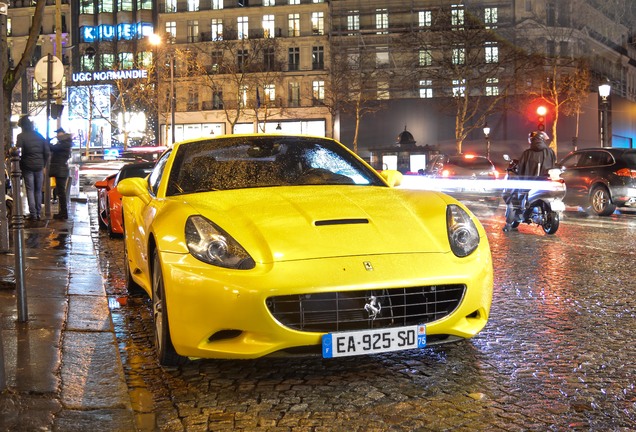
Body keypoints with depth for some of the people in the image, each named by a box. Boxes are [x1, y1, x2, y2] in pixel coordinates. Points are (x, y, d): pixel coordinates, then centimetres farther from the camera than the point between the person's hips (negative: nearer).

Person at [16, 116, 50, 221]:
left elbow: (18, 152, -13)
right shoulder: (40, 136, 8)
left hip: (27, 166, -4)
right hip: (39, 166, 4)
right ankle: (38, 213, 11)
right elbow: (47, 152, 6)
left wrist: (19, 165, -1)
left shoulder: (21, 136, -5)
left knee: (30, 190, 0)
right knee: (38, 190, 10)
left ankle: (33, 214, -4)